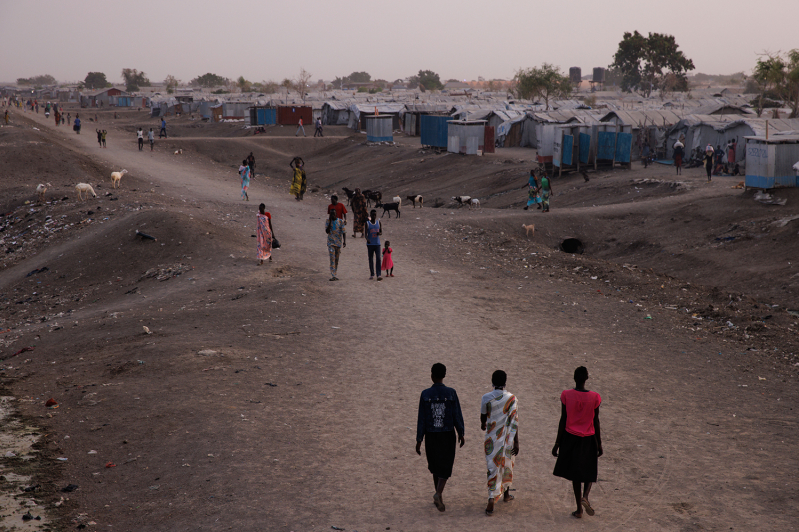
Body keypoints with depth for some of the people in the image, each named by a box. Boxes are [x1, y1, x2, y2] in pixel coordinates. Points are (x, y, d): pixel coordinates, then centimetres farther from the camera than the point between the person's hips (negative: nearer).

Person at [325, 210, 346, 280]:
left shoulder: (340, 221, -1)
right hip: (331, 242, -2)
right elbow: (327, 231, -12)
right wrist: (330, 221, -17)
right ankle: (332, 276, -18)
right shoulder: (328, 221, -1)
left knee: (337, 259, 10)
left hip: (339, 243, 2)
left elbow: (344, 232, -4)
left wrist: (345, 241, -15)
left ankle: (335, 274, 23)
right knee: (332, 259, -12)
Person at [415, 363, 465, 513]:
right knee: (445, 467, 4)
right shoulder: (451, 393, -9)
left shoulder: (425, 395, -7)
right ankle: (438, 494, -18)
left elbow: (421, 419, -6)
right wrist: (461, 434, 8)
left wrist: (419, 440, -1)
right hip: (448, 436, -1)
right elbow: (457, 416, -5)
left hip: (431, 436, 1)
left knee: (435, 466, 18)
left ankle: (439, 495, 28)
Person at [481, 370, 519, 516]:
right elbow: (514, 421, -12)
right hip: (507, 438, 1)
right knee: (507, 464, 22)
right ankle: (506, 494, 39)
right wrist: (516, 442, -7)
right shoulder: (511, 398, -12)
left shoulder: (486, 398, -9)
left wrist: (483, 425, 31)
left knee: (493, 467, 3)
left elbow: (483, 416, 7)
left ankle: (491, 501, -10)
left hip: (492, 438, -1)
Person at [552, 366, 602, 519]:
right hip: (588, 439, 0)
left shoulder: (566, 395, -11)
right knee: (589, 472, 18)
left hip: (570, 438, 1)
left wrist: (557, 443, 3)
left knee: (575, 474, 13)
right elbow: (596, 422, -4)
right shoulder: (595, 397, -11)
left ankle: (579, 509, 16)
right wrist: (599, 443, 7)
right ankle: (585, 497, -8)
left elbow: (563, 420, -6)